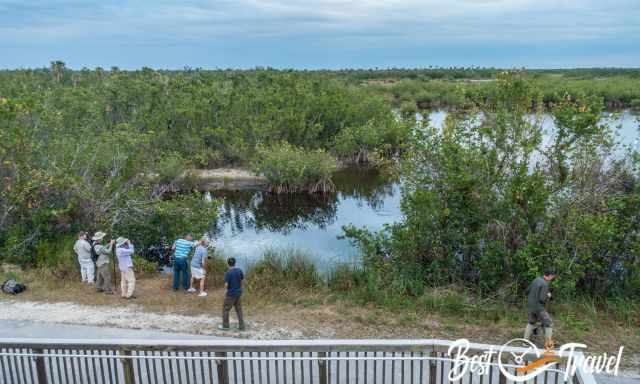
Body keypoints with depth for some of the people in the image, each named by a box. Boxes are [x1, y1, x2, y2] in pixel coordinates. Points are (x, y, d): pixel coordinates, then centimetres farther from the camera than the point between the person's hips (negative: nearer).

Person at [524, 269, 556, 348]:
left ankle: (526, 340, 25)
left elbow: (527, 290, 12)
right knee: (549, 324, 7)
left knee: (531, 322, 25)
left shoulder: (536, 280, 4)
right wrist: (548, 296, -5)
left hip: (530, 306, 8)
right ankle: (548, 344, 8)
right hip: (539, 308, -8)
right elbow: (542, 299, -23)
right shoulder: (545, 284, -19)